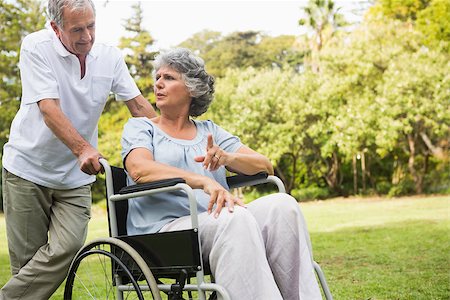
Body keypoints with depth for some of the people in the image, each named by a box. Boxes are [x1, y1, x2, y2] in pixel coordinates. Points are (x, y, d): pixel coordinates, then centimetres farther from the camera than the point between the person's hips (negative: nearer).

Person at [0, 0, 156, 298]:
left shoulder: (111, 56, -3)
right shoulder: (36, 47, -13)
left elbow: (139, 105, -1)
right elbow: (49, 108, -23)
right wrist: (83, 149, -37)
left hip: (75, 176, 3)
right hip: (28, 168, -2)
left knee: (68, 247, -15)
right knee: (26, 259, -1)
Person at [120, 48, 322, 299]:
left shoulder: (210, 131, 24)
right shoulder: (139, 127, 13)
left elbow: (266, 166, 15)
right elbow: (140, 169, -11)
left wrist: (227, 158, -9)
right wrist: (204, 181, -26)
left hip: (218, 225, 4)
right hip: (165, 228, -4)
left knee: (282, 204, -23)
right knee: (235, 219, -34)